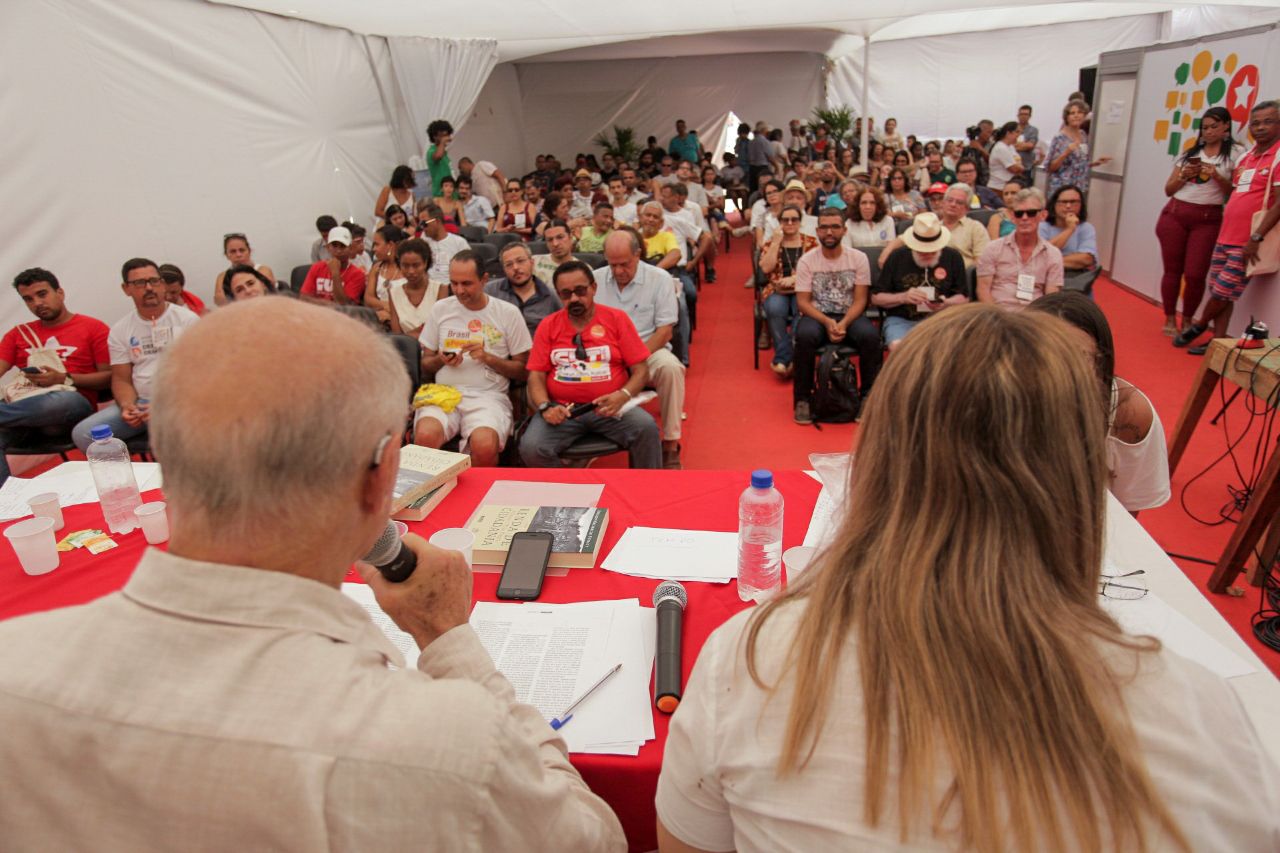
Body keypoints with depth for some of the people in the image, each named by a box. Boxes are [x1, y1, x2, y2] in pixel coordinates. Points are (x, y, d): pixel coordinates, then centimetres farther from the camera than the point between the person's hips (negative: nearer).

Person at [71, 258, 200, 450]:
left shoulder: (187, 319, 0)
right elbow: (121, 379, 11)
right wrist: (127, 405, -12)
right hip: (139, 403, 4)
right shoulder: (119, 330, 11)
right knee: (83, 433, -14)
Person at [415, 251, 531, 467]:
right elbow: (425, 364, 19)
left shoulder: (508, 313, 6)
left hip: (488, 395, -2)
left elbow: (523, 372, 6)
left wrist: (487, 357, -8)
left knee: (485, 445, -34)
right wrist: (440, 360, -4)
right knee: (425, 436, -32)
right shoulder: (440, 309, 14)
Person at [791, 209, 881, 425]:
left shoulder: (858, 258, 1)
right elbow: (802, 301, -5)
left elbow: (860, 300, -3)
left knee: (870, 335, -31)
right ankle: (802, 399, -19)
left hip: (850, 316, 1)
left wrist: (844, 323, -21)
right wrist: (826, 322, -21)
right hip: (816, 316, -1)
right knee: (805, 336, -35)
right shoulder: (807, 260, -1)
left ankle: (869, 396, -12)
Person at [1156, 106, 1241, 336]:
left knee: (1195, 274, -8)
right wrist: (1184, 175, -4)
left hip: (1207, 219, -3)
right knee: (1172, 270, 4)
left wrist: (1217, 176, -14)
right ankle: (1170, 319, 15)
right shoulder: (1189, 153, 15)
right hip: (1174, 215, 3)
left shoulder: (1236, 153, 4)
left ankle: (1187, 320, 11)